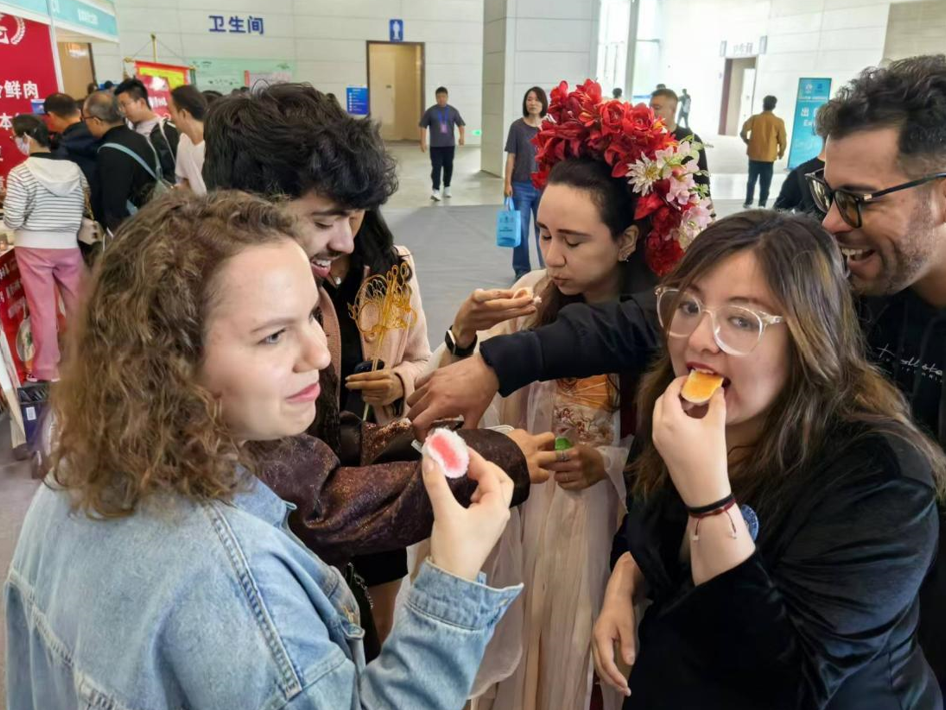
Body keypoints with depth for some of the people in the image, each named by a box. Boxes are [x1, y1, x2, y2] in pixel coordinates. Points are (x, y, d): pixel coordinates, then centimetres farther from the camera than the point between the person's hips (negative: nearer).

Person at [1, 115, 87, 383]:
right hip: (69, 245, 4)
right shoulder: (73, 168, 1)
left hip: (33, 248, -3)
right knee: (79, 305, 11)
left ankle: (47, 371, 12)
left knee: (43, 310, 3)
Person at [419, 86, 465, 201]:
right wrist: (423, 142, -6)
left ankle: (446, 188, 26)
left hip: (449, 145, 2)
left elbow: (461, 124, 2)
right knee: (436, 167, -9)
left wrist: (462, 136, -17)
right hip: (435, 145, -2)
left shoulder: (453, 111, 2)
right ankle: (436, 191, -12)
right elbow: (423, 126, 1)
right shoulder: (430, 111, -3)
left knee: (448, 167, 10)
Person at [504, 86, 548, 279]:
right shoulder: (517, 126, -2)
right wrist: (507, 183, -5)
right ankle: (522, 270, 19)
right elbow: (511, 156, -1)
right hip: (521, 186, -1)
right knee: (521, 229, 6)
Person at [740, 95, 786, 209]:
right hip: (768, 158, -2)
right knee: (765, 184, 6)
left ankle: (748, 203, 22)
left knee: (751, 180, 17)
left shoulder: (754, 118, -5)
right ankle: (762, 205, 6)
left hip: (754, 156, 2)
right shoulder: (778, 122, -7)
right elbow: (782, 141, -7)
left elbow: (742, 133, -11)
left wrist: (747, 141, 9)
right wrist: (781, 153, 12)